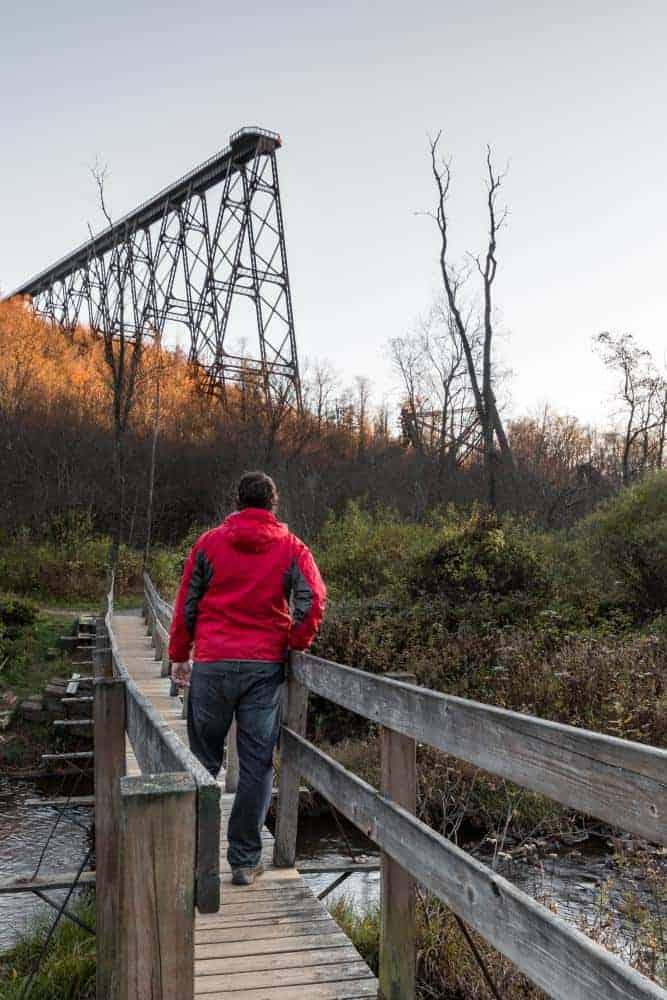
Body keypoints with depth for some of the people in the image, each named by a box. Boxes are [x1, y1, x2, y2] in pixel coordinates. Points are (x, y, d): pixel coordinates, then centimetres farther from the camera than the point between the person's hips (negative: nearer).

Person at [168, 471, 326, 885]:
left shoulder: (209, 543, 5)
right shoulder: (291, 548, 4)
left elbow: (186, 604, 7)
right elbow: (314, 600, -8)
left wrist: (179, 656, 15)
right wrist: (295, 645, 5)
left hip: (211, 665, 1)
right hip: (265, 668, 0)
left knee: (204, 759, 14)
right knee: (257, 764, 6)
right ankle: (246, 860, 10)